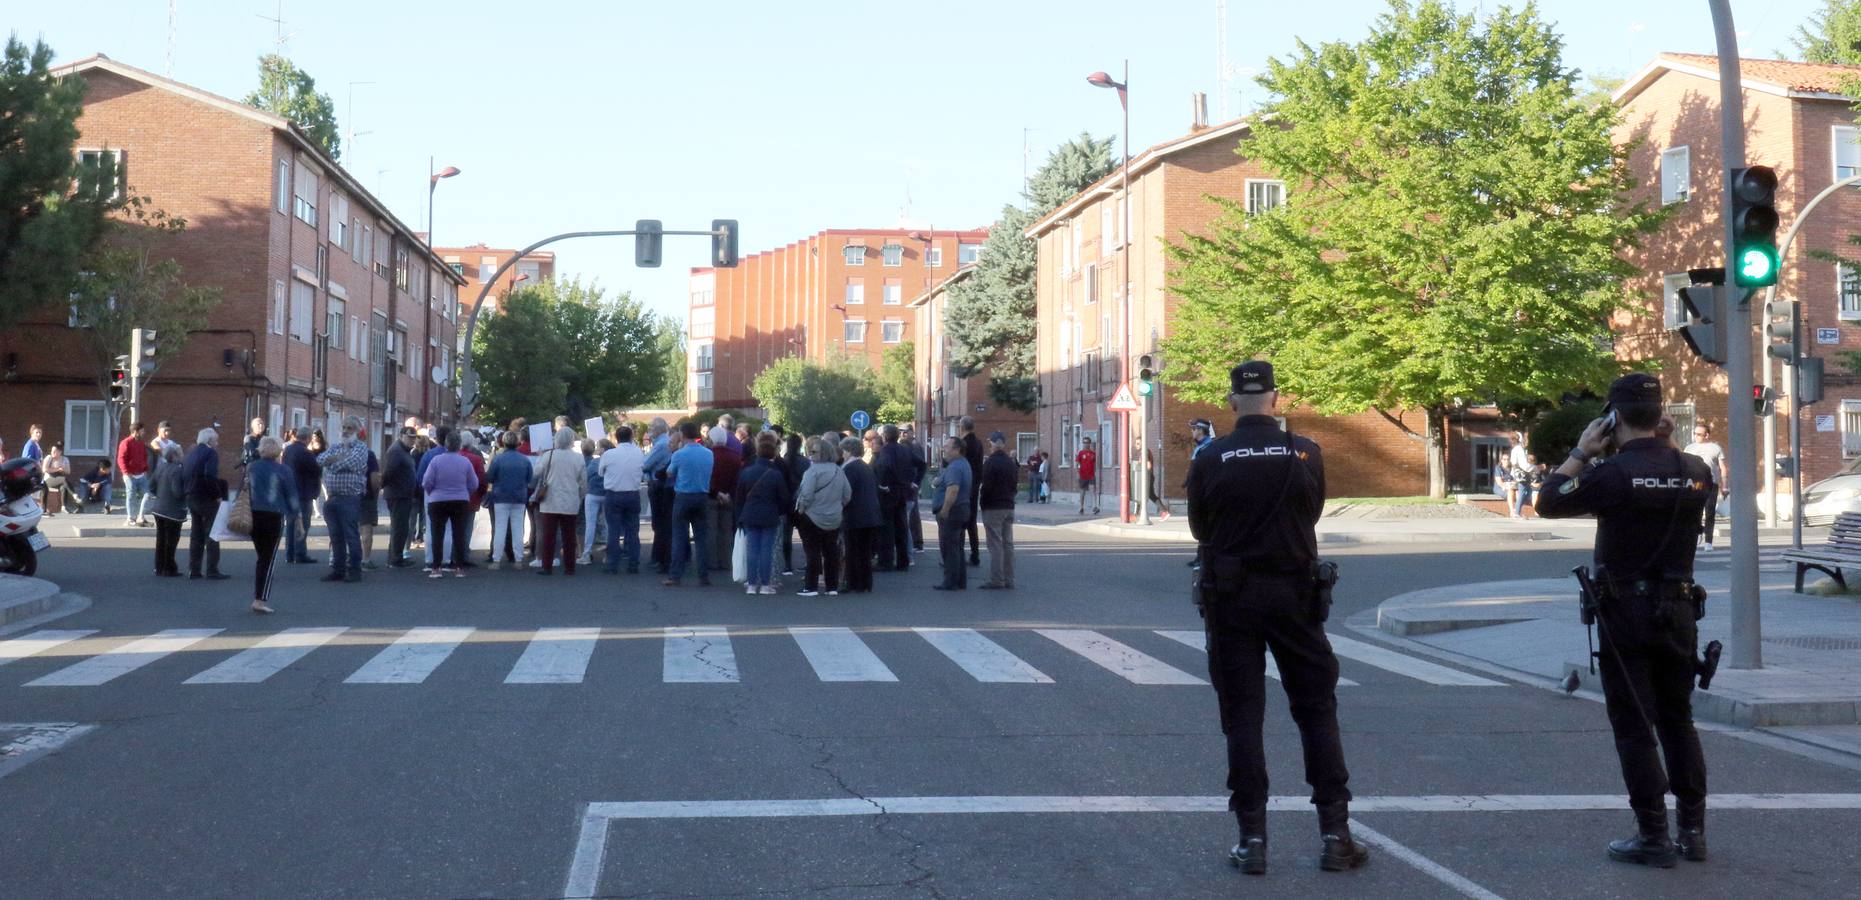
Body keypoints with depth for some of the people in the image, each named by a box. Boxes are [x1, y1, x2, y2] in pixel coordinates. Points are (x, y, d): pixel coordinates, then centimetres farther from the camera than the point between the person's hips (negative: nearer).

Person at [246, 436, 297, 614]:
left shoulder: (251, 467, 5)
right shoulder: (283, 471, -5)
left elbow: (244, 488, 7)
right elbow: (292, 496, -1)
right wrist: (296, 514, 12)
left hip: (253, 516, 4)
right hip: (274, 517, -4)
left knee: (262, 557, 16)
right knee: (269, 559, 1)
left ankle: (259, 598, 15)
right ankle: (260, 600, -6)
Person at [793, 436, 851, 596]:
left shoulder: (813, 471, -17)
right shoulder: (839, 472, 3)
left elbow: (806, 496, -20)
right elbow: (847, 495, 7)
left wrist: (800, 511, -5)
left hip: (813, 518, -6)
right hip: (834, 520, 6)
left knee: (812, 552, 0)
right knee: (831, 552, 11)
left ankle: (811, 587, 0)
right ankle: (833, 587, 14)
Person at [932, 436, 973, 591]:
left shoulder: (955, 467, -19)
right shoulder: (964, 464, 15)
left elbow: (953, 490, -29)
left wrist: (944, 511, -26)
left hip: (951, 511, -11)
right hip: (963, 510, 11)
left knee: (949, 548, -6)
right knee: (957, 548, 15)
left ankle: (950, 582, -4)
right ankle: (961, 581, 19)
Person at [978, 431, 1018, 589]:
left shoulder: (990, 462, -14)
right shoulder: (1011, 463, 11)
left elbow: (986, 487, -17)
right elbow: (1014, 485, 14)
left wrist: (980, 489, 2)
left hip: (993, 508, -7)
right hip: (1009, 507, 7)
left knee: (995, 545, -6)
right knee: (1008, 544, 10)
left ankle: (996, 580, -6)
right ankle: (1009, 580, 12)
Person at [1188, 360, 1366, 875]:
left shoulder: (1210, 460, -6)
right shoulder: (1305, 454, -4)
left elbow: (1199, 529, 5)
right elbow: (1312, 516, 9)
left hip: (1231, 597, 0)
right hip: (1294, 594, 1)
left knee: (1241, 716, 6)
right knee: (1317, 711, 10)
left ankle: (1252, 840, 6)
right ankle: (1335, 835, 10)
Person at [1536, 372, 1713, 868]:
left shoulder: (1612, 473, -17)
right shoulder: (1695, 470, -1)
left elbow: (1548, 503, -5)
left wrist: (1581, 452, 4)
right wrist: (1667, 445, 16)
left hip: (1626, 614, -5)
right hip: (1679, 610, 5)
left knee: (1634, 726, 2)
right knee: (1678, 720, 17)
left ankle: (1654, 837, 4)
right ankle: (1693, 831, 20)